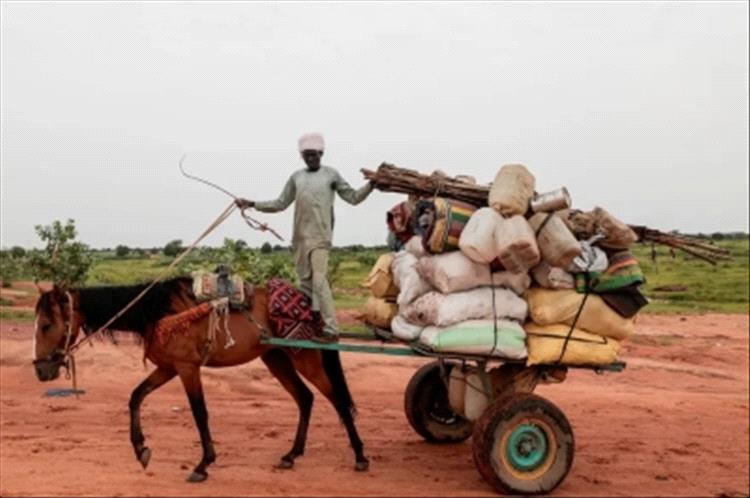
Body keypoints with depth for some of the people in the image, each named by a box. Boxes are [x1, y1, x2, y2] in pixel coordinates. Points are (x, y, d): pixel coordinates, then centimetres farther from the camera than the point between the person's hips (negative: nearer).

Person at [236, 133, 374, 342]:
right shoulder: (296, 177, 13)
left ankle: (331, 329, -15)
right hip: (300, 238, 5)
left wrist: (371, 184, -13)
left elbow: (353, 198, 2)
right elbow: (280, 204, 16)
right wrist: (252, 204, 11)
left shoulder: (331, 174, 3)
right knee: (305, 282, 7)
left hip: (320, 237, -5)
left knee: (319, 281, -15)